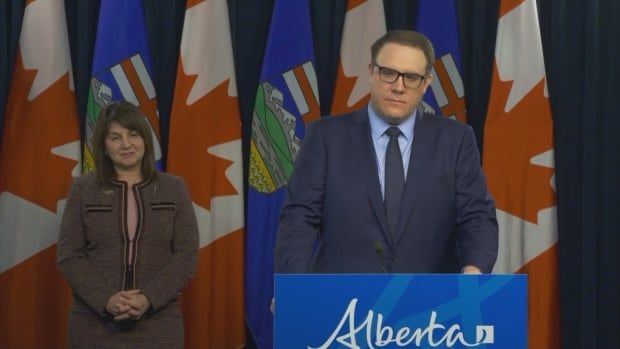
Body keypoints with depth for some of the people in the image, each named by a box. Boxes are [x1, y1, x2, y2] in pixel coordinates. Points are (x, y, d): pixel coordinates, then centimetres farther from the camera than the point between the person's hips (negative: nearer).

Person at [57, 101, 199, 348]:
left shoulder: (174, 189, 7)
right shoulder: (83, 189, 5)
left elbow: (186, 256, 0)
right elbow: (68, 256, 0)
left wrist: (149, 299, -14)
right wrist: (105, 299, -15)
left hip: (158, 324, 0)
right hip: (95, 325, 0)